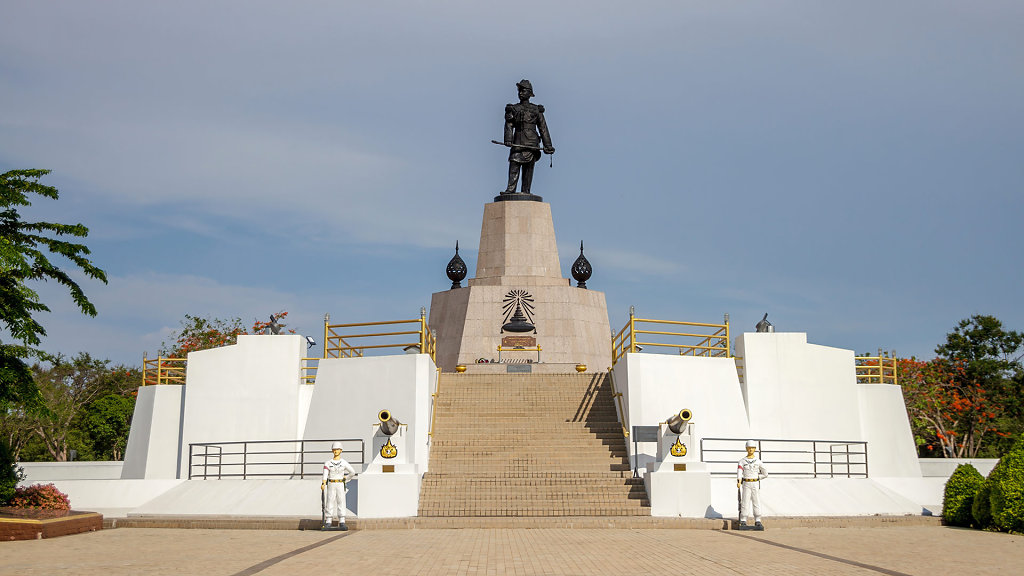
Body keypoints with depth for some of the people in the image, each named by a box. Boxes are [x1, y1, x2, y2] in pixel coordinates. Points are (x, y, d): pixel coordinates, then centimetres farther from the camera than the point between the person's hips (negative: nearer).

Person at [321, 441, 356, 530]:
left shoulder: (344, 463, 1)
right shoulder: (328, 463, 1)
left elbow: (353, 472, 7)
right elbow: (325, 474, -11)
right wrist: (323, 484, -26)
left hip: (340, 485, 0)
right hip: (331, 485, 1)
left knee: (341, 502, -4)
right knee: (330, 502, -2)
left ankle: (342, 523, -4)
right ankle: (328, 522, 1)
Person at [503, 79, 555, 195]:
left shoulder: (536, 110, 12)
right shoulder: (513, 109, 15)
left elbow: (543, 128, 10)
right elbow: (509, 125, 4)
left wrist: (548, 145, 4)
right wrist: (508, 139, -13)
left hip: (531, 142, -1)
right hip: (518, 141, 1)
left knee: (528, 167, -4)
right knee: (514, 164, -12)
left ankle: (525, 191, -4)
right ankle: (511, 189, -18)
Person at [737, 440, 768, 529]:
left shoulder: (758, 461, 6)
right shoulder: (742, 461, 2)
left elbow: (765, 474, 11)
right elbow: (739, 472, -14)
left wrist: (756, 477, 5)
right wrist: (739, 482, -30)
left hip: (755, 484, 1)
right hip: (746, 484, -1)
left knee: (757, 502, -1)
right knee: (745, 502, -3)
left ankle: (757, 521, 5)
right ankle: (743, 522, 2)